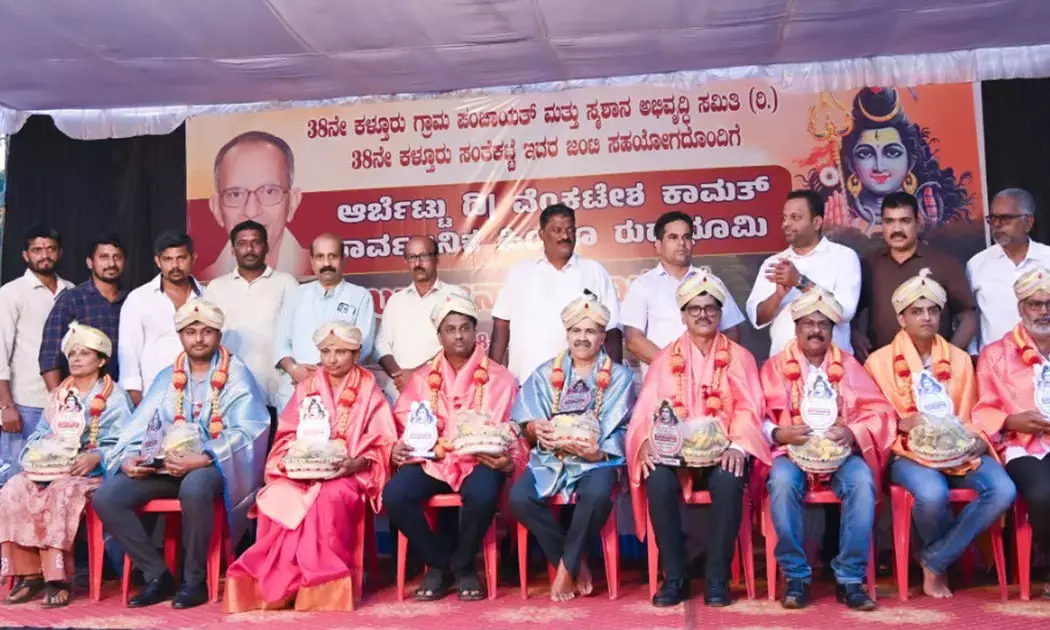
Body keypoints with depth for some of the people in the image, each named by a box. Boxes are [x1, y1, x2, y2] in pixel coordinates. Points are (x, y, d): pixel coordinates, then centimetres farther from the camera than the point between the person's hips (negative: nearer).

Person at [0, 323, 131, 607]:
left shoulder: (114, 396, 6)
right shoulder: (57, 395, 25)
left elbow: (120, 444, -5)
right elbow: (40, 434, 18)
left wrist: (96, 458, -22)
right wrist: (35, 453, -4)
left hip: (91, 473, -5)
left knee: (59, 494, -36)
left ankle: (56, 577, -32)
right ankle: (29, 573, -20)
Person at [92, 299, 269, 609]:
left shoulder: (236, 375, 2)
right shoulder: (167, 377, 17)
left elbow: (246, 431, -10)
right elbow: (139, 426, 11)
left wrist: (202, 459, -24)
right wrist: (128, 458, -10)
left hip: (213, 465, -5)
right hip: (165, 465, 5)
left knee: (194, 489, -38)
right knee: (105, 497, -17)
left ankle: (194, 580, -17)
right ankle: (157, 575, -6)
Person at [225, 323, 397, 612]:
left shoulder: (369, 391, 8)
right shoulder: (307, 389, 17)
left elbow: (382, 444, 0)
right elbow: (287, 435, 13)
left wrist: (357, 463, -18)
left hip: (348, 473, -3)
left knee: (331, 497, -36)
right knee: (277, 498, -29)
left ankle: (326, 581, -25)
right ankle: (277, 578, -21)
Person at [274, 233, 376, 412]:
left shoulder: (361, 296, 6)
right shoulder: (296, 295, 17)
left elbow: (362, 345, -4)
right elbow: (281, 341, 12)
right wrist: (294, 368, -8)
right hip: (293, 388, 3)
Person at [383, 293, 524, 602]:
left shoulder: (500, 379, 6)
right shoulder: (422, 378, 13)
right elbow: (402, 427, 12)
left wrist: (508, 461, -19)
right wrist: (398, 448, -11)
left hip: (479, 460, -2)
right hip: (431, 460, 2)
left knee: (482, 495, -36)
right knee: (394, 495, -26)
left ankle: (463, 565, -4)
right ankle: (437, 562, 0)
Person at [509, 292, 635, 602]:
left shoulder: (619, 376, 10)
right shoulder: (545, 374, 16)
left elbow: (622, 429, -1)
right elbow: (525, 422, 9)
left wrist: (598, 451, -21)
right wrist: (535, 429, -16)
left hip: (597, 459, -2)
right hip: (550, 458, 3)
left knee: (597, 494, -36)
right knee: (519, 497, -27)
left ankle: (568, 565, -12)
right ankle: (576, 564, -9)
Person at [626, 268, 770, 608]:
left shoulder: (738, 357, 11)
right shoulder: (666, 359, 14)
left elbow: (747, 409, -1)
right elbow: (648, 409, 3)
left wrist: (737, 446, -22)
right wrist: (648, 442, -19)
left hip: (722, 450, -1)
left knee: (729, 482, -34)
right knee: (657, 481, -31)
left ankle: (717, 577, -18)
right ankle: (674, 576, -16)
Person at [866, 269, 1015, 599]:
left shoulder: (959, 359, 15)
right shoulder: (880, 361, 4)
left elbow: (971, 415, 18)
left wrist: (978, 439, -4)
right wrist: (901, 423, -17)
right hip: (908, 452, -4)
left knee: (1003, 490, -25)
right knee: (933, 494, -36)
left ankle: (935, 562, -10)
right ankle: (947, 554, 1)